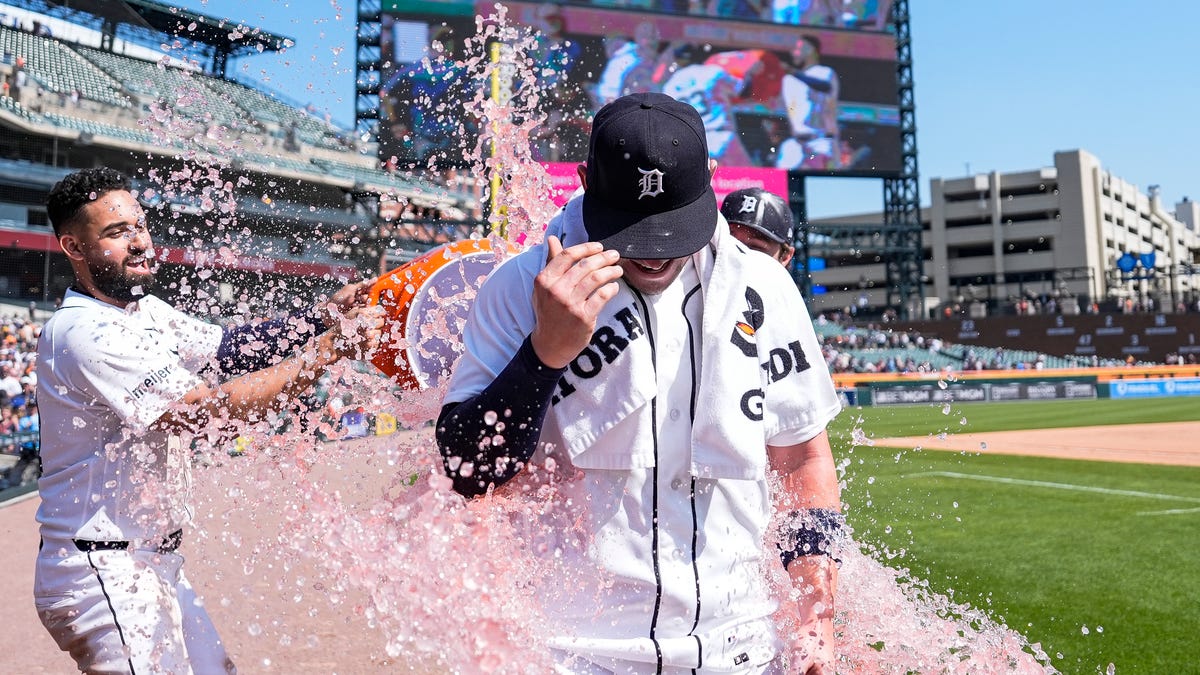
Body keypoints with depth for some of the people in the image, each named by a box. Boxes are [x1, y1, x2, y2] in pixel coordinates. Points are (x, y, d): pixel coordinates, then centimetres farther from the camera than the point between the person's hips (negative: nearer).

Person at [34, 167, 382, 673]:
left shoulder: (146, 309, 8)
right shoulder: (85, 334, -21)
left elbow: (228, 346, 3)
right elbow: (212, 408, -27)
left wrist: (321, 318, -12)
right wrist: (330, 348, -26)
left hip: (155, 564, 9)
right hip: (102, 574, -9)